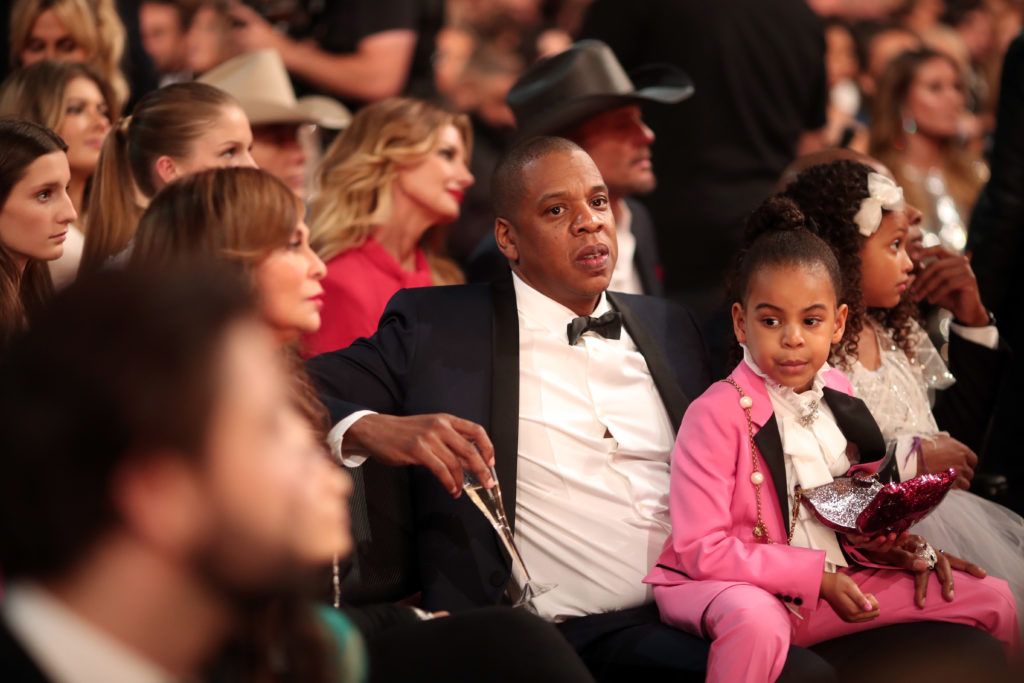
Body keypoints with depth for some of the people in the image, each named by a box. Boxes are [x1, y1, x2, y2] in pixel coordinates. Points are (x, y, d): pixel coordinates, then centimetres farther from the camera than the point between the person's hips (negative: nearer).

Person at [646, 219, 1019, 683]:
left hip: (832, 584, 7)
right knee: (756, 619, -43)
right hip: (739, 586, -7)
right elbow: (700, 548, -20)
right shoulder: (718, 413, -16)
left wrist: (890, 547, -4)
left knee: (992, 598, 3)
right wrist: (816, 575, -20)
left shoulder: (835, 393, 6)